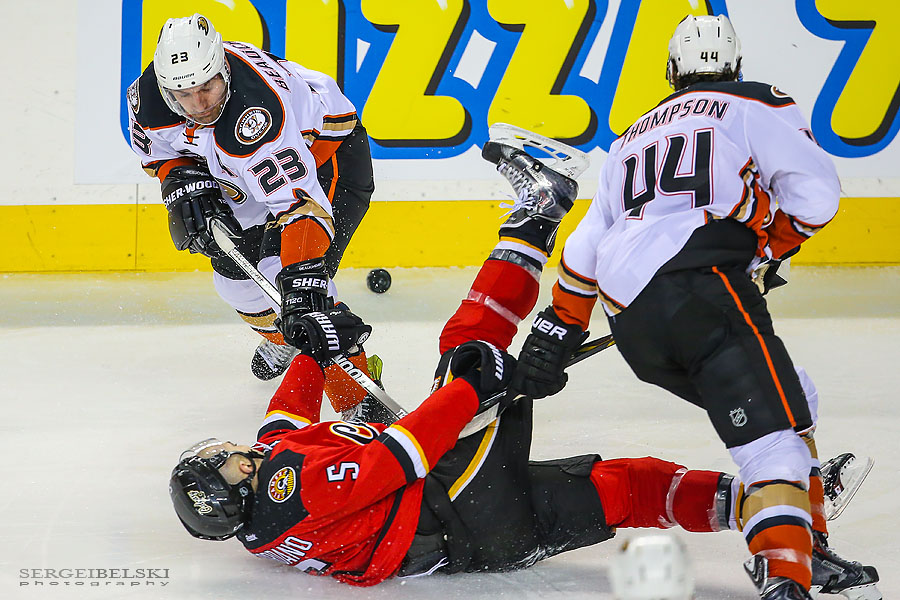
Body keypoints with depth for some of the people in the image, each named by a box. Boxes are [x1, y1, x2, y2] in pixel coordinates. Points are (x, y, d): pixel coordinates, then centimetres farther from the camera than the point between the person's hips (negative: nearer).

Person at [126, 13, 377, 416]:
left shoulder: (256, 115, -44)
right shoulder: (149, 94, -22)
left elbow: (300, 201, -50)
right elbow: (159, 149, 2)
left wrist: (302, 281, -59)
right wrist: (184, 183, -18)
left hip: (330, 149, -8)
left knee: (288, 273, -25)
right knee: (233, 267, 14)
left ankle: (358, 395, -18)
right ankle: (282, 338, 46)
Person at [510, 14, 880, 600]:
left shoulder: (636, 135, 32)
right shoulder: (758, 106, 14)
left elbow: (586, 245, 33)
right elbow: (815, 196, 2)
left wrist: (556, 331, 38)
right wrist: (773, 244, 20)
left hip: (633, 331, 7)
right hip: (701, 283, -7)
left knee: (794, 402, 23)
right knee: (775, 434, -16)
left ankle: (809, 551, 21)